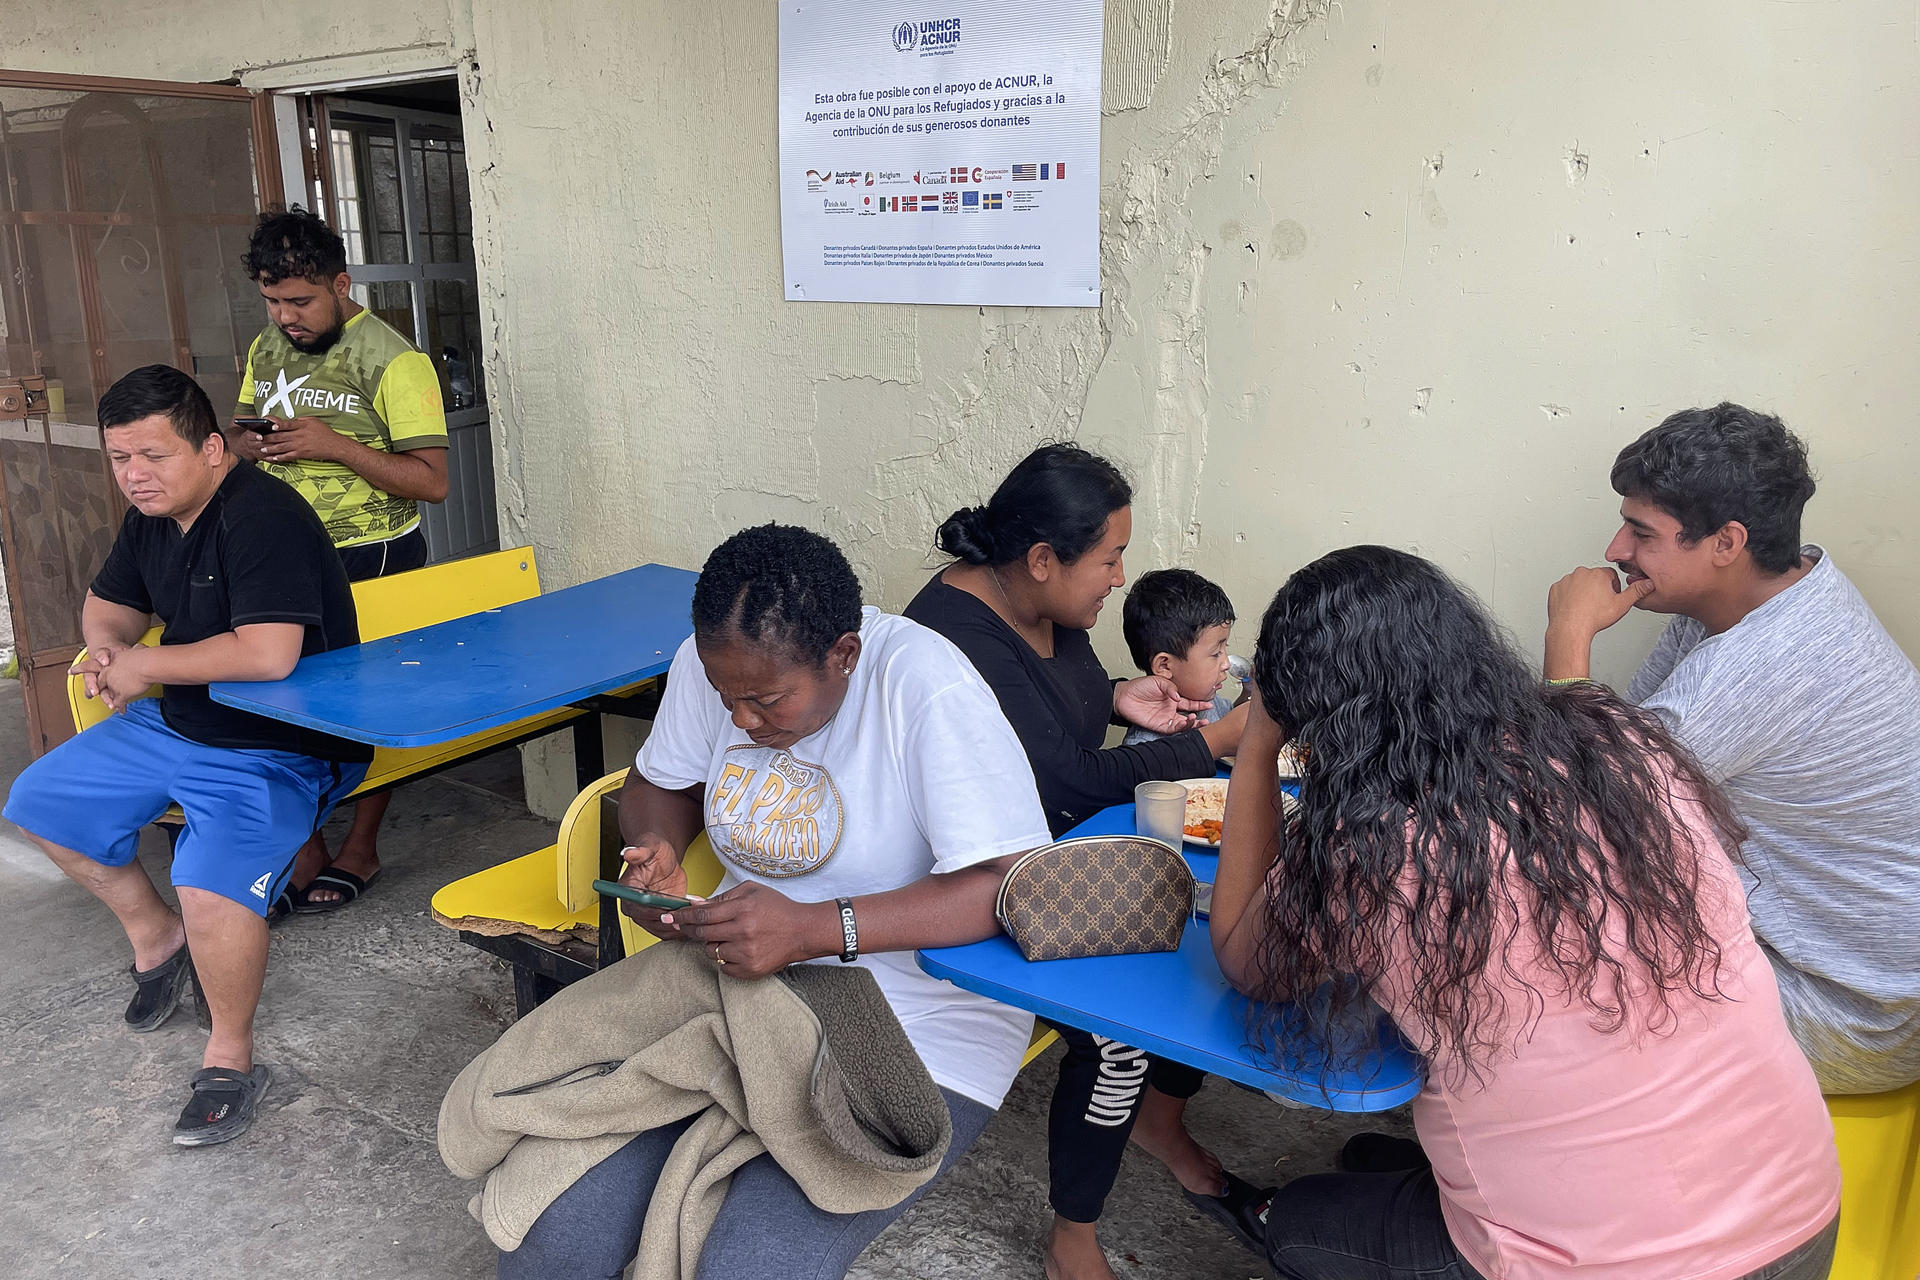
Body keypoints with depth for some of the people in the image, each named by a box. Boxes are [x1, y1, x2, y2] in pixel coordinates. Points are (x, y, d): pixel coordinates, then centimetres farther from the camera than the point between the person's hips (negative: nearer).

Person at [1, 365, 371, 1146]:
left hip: (277, 752, -10)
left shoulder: (262, 517, -25)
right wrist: (106, 650, -3)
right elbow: (108, 605, 22)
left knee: (214, 886, -31)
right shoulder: (152, 518, 5)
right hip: (172, 727, 10)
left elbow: (268, 655, -35)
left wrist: (145, 665, -21)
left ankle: (231, 1060, -6)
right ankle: (156, 936, 33)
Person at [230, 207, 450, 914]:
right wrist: (250, 442, -5)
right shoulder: (266, 349, 9)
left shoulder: (394, 361, -12)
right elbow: (239, 437, 21)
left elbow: (431, 481, -16)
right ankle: (303, 850, 18)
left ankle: (361, 848, 21)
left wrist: (333, 444, -25)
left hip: (373, 561, -6)